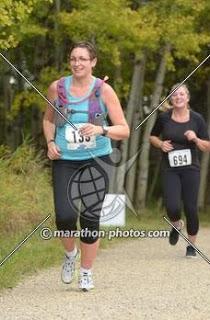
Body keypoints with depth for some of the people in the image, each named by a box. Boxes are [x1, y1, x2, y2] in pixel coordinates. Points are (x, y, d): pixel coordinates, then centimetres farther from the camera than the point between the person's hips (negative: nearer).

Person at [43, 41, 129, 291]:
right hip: (64, 161, 1)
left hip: (97, 160, -1)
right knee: (65, 217, -13)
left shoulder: (103, 90, -5)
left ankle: (86, 272, 18)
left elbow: (124, 130, -6)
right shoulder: (57, 87, 1)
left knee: (90, 219, -1)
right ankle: (70, 254, 20)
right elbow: (48, 119, 19)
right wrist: (50, 142, 1)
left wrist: (101, 130, -25)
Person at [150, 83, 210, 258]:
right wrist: (161, 144, -5)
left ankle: (192, 245, 19)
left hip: (190, 169, 0)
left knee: (191, 208, -1)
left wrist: (196, 139, -17)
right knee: (172, 207, -15)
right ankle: (177, 226, 22)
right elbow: (153, 137, 15)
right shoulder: (164, 117, -1)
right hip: (170, 170, 0)